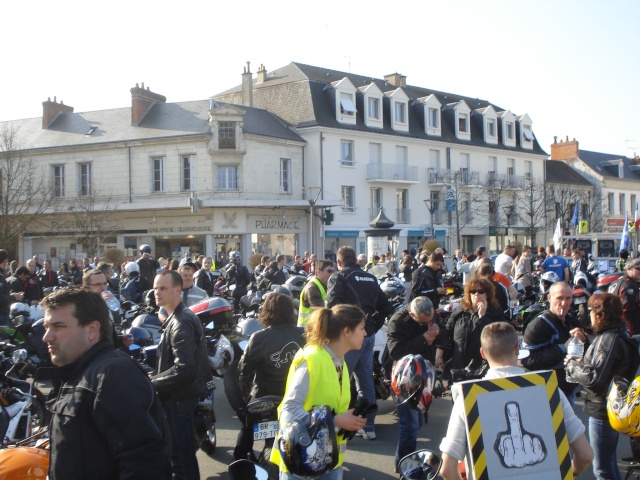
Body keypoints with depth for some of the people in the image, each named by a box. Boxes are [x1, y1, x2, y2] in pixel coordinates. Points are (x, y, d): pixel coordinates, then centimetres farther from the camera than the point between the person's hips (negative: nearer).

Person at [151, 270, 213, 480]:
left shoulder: (181, 324, -20)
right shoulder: (176, 318, 14)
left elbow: (183, 369, -28)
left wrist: (152, 382, -18)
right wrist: (157, 377, 10)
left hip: (179, 398, -11)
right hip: (180, 394, 11)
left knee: (180, 456, -5)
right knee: (185, 452, 20)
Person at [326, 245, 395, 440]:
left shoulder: (338, 278, -5)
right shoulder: (371, 278, 14)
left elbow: (332, 307, -17)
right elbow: (386, 307, 14)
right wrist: (373, 325, 15)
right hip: (369, 335, 6)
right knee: (366, 382, 13)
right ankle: (369, 426, 19)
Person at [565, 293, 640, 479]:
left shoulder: (609, 339, -23)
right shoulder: (619, 334, 8)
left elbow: (593, 377, -27)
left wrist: (571, 364, -12)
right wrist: (585, 342, 11)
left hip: (602, 410, -10)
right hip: (612, 407, 10)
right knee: (610, 463, 24)